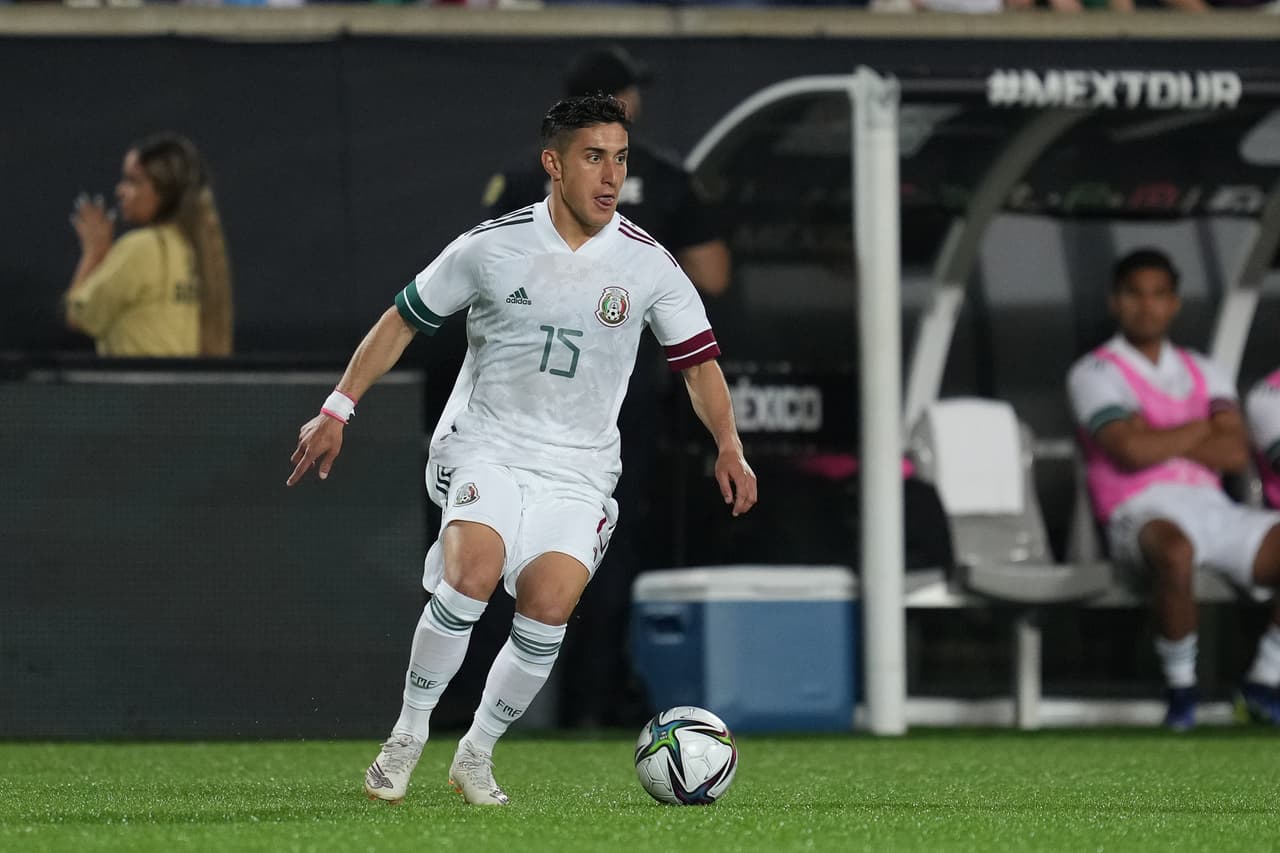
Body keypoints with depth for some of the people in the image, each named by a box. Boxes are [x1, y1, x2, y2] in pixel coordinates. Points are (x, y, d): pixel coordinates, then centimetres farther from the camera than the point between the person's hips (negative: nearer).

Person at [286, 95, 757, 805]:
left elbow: (697, 359, 11)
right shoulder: (492, 246, -4)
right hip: (484, 446, -2)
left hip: (578, 468, 2)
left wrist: (729, 448, -2)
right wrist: (338, 408, 4)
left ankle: (476, 755, 3)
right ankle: (408, 735, -12)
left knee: (548, 606, -17)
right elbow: (404, 320, 6)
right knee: (473, 572, -28)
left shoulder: (648, 265, 0)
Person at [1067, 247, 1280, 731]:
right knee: (1175, 554, -42)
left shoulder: (1203, 373, 23)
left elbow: (1235, 454, 7)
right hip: (1142, 512, -5)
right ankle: (1181, 686, -20)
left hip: (1213, 509, 5)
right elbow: (1131, 451, -11)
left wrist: (1160, 441, -3)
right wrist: (1205, 427, 3)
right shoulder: (1095, 373, 7)